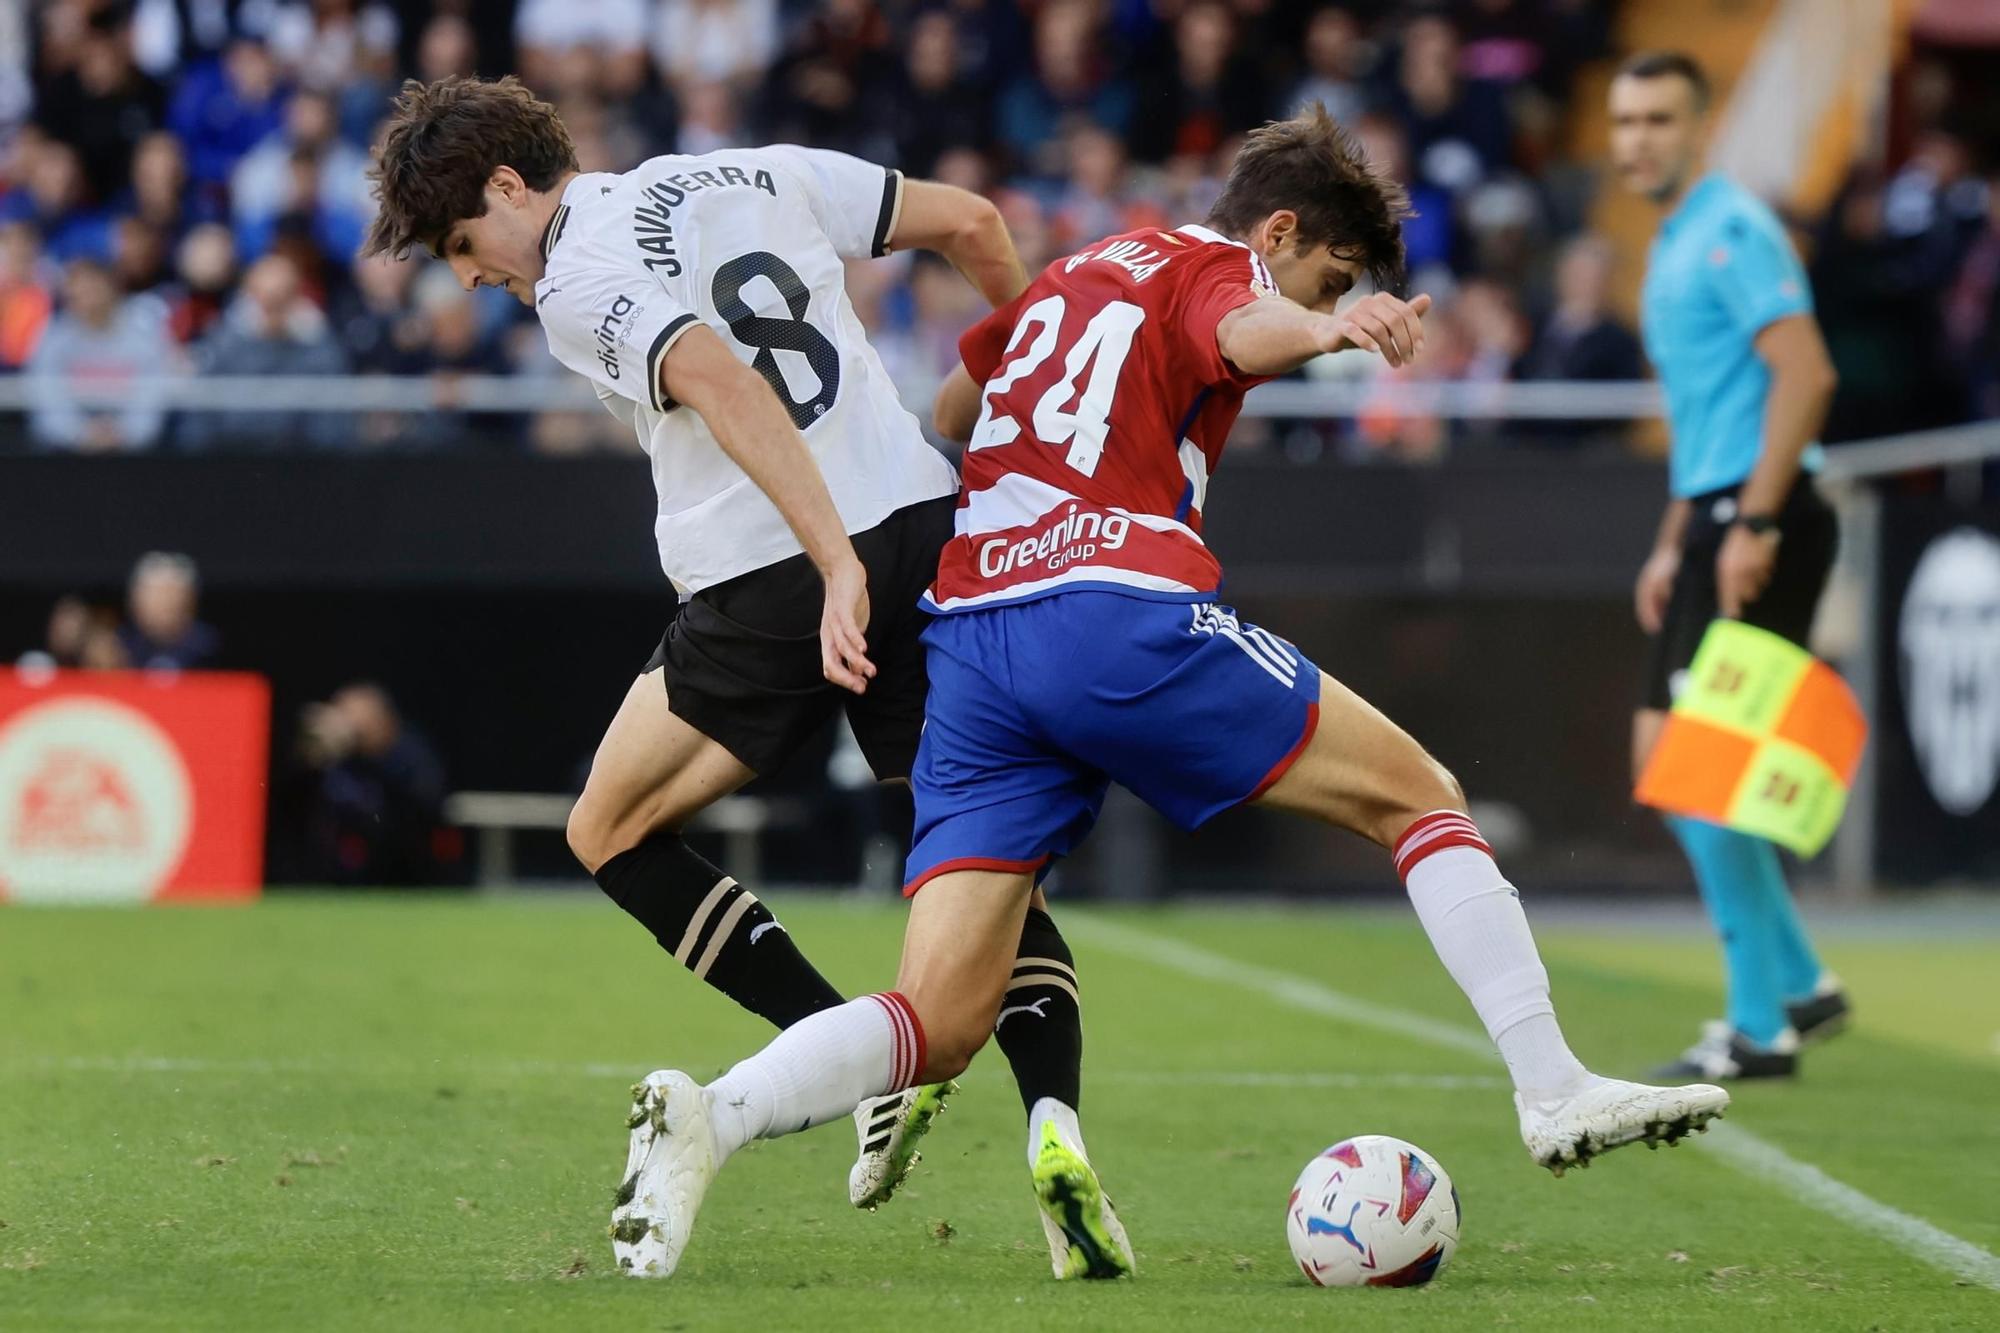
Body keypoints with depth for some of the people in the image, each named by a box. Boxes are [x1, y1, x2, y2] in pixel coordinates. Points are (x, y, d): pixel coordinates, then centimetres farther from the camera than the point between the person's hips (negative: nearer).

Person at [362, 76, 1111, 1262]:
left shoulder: (576, 284, -3)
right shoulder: (754, 175, 16)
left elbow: (723, 384, -21)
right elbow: (969, 222, 14)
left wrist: (837, 566, -27)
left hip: (775, 584, -6)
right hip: (930, 525, 6)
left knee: (610, 831, 13)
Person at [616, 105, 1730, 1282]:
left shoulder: (1076, 275, 29)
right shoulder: (1214, 269, 7)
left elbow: (948, 404, 44)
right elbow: (1245, 332, -19)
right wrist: (1329, 328, -42)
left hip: (966, 637, 7)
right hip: (1120, 616, -7)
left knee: (941, 1023, -1)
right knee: (1420, 794, 8)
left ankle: (711, 1117, -26)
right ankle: (1555, 1092, 1)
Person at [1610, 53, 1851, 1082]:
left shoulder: (1733, 233, -10)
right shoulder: (1672, 252, 21)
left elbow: (1804, 375, -21)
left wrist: (1754, 524, -25)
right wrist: (1673, 544, 23)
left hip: (1760, 521, -10)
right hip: (1717, 518, 10)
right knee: (1666, 756, 10)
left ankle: (1763, 1027, -8)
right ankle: (1797, 985, 17)